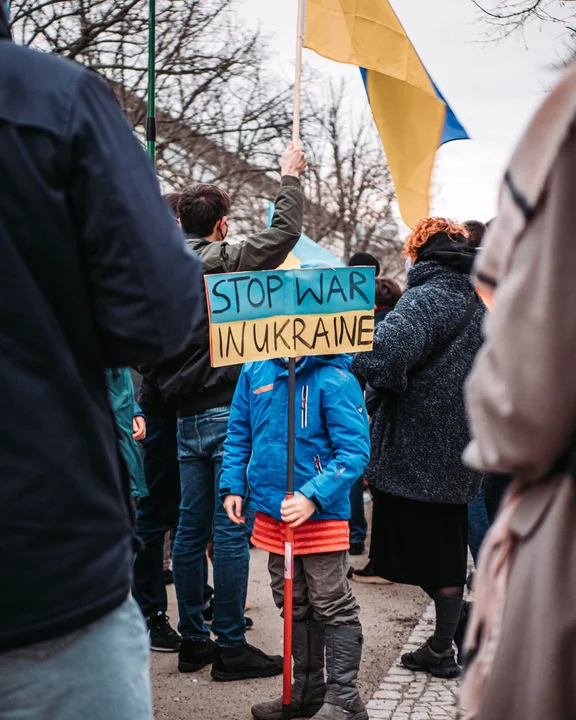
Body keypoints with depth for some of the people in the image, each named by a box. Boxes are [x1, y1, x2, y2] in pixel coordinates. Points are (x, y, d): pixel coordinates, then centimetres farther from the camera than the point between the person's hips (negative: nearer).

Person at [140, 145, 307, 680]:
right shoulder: (227, 262, -11)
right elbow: (286, 231, -9)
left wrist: (157, 401, 19)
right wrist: (289, 178, 5)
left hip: (186, 417, 7)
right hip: (228, 412, -7)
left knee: (191, 528, 11)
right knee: (231, 530, -2)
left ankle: (192, 641, 20)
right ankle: (230, 647, 4)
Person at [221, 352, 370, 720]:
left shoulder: (335, 380, -16)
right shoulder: (255, 370, 2)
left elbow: (355, 451, -19)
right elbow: (239, 432, 13)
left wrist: (313, 497, -26)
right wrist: (233, 485, 6)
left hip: (322, 514, -6)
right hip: (271, 510, 7)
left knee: (332, 607, 3)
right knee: (294, 606, 17)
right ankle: (308, 689, 32)